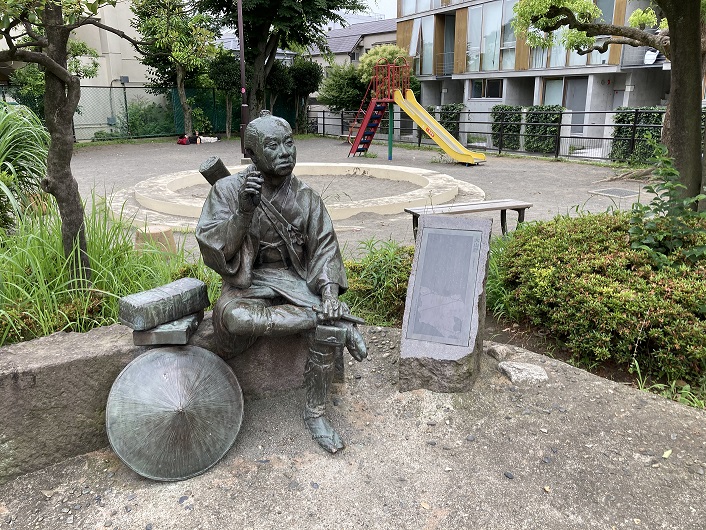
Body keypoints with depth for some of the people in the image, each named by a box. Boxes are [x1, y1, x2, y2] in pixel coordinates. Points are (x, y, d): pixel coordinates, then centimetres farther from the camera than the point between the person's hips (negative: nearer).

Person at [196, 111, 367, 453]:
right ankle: (342, 326, -26)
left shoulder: (305, 198, 0)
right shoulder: (228, 190, -6)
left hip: (293, 279, 2)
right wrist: (244, 212, -27)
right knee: (232, 317, -36)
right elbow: (212, 251, -12)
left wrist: (329, 291, -18)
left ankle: (315, 413, -4)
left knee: (328, 328, -26)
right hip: (246, 283, -2)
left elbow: (324, 246, -1)